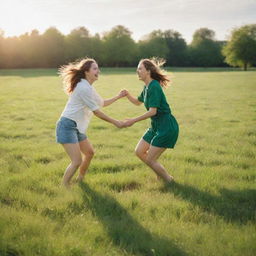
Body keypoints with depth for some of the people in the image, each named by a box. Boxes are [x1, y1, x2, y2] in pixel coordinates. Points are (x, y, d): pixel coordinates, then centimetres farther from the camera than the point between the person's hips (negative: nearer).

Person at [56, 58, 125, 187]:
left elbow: (102, 103, 26)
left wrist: (118, 96, 17)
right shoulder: (84, 88, -18)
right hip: (67, 126, -11)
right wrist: (115, 122, -9)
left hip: (77, 127, 11)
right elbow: (96, 112, -15)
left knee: (89, 152, 23)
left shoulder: (88, 87, 15)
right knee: (77, 161, -16)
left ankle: (80, 179, 39)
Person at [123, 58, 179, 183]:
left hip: (167, 127, -10)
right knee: (139, 151, 14)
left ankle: (169, 180, 13)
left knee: (150, 159, -5)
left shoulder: (154, 87, -19)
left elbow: (152, 111, -23)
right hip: (156, 126, 10)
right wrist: (127, 94, 7)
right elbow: (138, 102, 26)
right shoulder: (147, 87, 10)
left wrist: (134, 120, -21)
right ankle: (160, 173, 28)